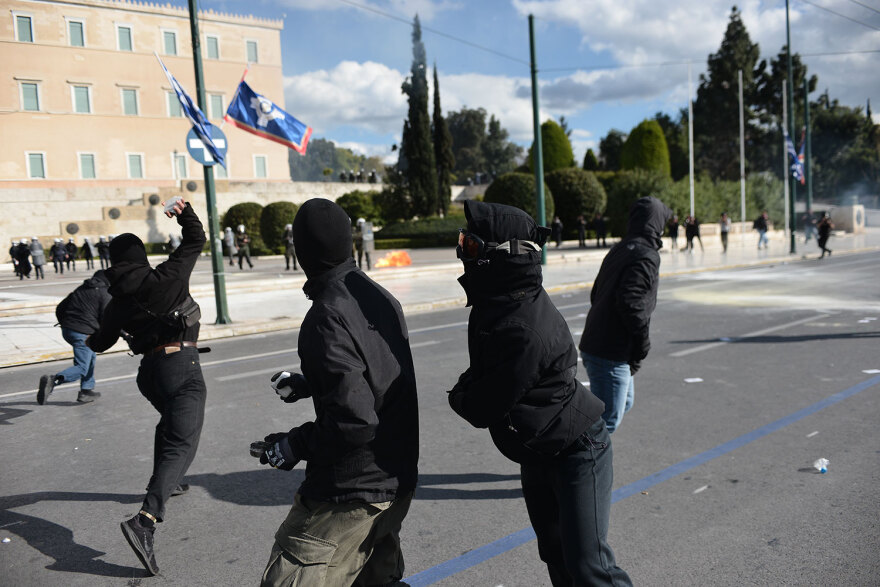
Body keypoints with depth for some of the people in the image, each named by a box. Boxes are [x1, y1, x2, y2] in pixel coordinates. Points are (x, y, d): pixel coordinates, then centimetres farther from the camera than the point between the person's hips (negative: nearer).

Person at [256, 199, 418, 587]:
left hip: (349, 495, -9)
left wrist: (295, 446, -12)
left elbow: (354, 420, -27)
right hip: (397, 484, 9)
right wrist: (307, 384, 22)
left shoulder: (327, 318, -23)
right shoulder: (382, 298, 2)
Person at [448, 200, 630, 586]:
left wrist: (458, 396, -4)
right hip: (537, 455, 9)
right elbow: (484, 371, 11)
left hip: (575, 452, -9)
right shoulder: (495, 306, -3)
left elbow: (482, 409, -24)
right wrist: (468, 390, -10)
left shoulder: (524, 332, -34)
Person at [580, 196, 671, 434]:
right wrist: (642, 345, -13)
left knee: (625, 401, 26)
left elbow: (596, 293, 18)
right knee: (607, 420, -4)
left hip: (593, 343, 10)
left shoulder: (619, 250, 15)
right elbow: (630, 302, -25)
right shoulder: (646, 256, -13)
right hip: (611, 353, -10)